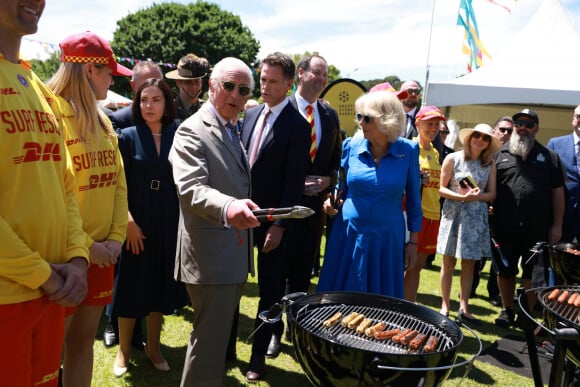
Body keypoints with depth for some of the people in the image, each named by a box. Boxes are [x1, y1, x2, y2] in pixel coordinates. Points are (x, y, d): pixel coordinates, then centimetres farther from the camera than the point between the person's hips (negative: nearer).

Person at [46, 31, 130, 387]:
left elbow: (118, 183, 9)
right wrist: (82, 246, -15)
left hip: (102, 253, 7)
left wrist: (116, 237, -2)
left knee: (84, 340, 16)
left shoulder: (103, 122, 11)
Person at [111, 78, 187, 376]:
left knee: (161, 283, 12)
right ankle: (124, 349, 26)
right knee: (132, 284, 7)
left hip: (169, 223, 2)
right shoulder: (129, 137, -3)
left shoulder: (177, 136, 1)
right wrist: (128, 221, -14)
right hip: (135, 221, -2)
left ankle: (153, 346, 29)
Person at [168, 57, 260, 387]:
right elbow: (190, 188, -29)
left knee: (220, 333, 22)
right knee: (210, 338, -2)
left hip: (236, 255, 9)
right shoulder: (193, 131, -14)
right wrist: (227, 207, -46)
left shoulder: (233, 131, 15)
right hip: (211, 257, -9)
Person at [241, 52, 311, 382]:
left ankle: (259, 356, 23)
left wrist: (280, 225, -17)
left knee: (270, 290, 9)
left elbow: (295, 182, -14)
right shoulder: (251, 115, 8)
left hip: (272, 220, -6)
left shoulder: (297, 126, -11)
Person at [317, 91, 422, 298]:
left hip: (386, 240, -1)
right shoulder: (352, 146, -1)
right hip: (348, 236, 1)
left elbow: (414, 199, 3)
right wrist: (331, 201, -10)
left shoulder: (408, 151, -5)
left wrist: (413, 242, 3)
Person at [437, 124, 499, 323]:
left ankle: (464, 307, 16)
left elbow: (491, 194, 5)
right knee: (449, 263, 4)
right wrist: (463, 197, -17)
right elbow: (441, 189, -4)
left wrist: (477, 196, -15)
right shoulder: (453, 159, -3)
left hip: (476, 218, 2)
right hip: (453, 215, -2)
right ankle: (445, 306, 14)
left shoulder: (490, 164, 5)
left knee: (469, 264, 7)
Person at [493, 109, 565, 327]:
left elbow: (557, 192, 5)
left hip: (538, 229, 0)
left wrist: (557, 225, -1)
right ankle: (507, 310, 27)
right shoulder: (500, 155, 6)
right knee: (505, 271, 10)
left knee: (532, 273, 9)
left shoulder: (548, 157, 7)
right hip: (505, 227, 0)